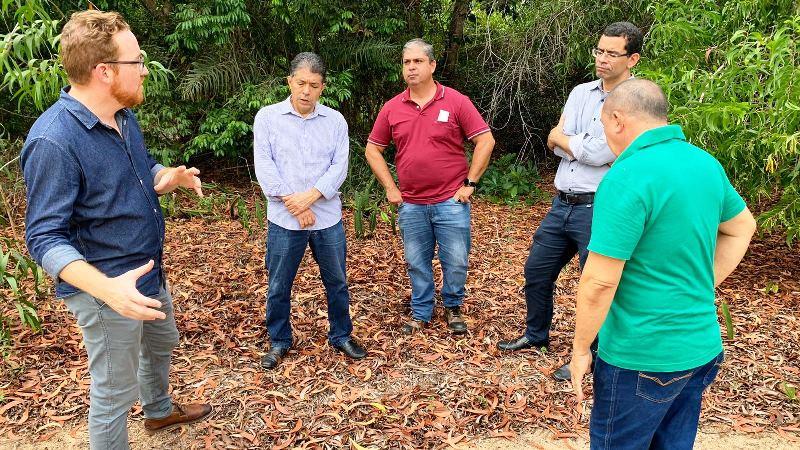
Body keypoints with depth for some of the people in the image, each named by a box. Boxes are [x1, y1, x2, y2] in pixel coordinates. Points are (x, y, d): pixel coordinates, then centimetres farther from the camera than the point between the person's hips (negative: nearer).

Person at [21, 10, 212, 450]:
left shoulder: (123, 116, 0)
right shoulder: (54, 141, -27)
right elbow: (45, 237, -26)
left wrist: (173, 177, -9)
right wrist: (106, 287, -41)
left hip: (149, 274, 10)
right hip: (108, 290, -9)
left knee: (161, 344, 31)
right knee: (113, 395, 8)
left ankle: (159, 410, 58)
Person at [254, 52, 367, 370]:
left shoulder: (335, 121, 4)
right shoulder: (267, 117, -1)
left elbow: (339, 166, -4)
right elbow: (264, 166, -8)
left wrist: (309, 197, -17)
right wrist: (293, 205, -13)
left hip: (328, 218, 2)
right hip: (284, 221, -1)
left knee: (337, 282, 12)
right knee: (279, 286, 10)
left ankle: (342, 336, 31)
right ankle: (279, 341, 29)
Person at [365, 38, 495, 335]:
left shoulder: (456, 101, -5)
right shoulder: (392, 108, 3)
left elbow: (485, 141, -5)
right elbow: (373, 150, 11)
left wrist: (470, 183, -7)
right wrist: (390, 188, 4)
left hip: (451, 201, -2)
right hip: (411, 205, 3)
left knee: (456, 262, 5)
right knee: (417, 264, 12)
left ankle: (453, 308, 30)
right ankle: (420, 313, 30)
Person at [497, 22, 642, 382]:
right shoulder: (581, 93, 9)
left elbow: (598, 153, -20)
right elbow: (552, 142, 1)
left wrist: (562, 138, -5)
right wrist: (581, 146, -15)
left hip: (599, 209, -7)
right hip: (562, 203, 7)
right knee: (536, 271, 17)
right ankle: (536, 335, 40)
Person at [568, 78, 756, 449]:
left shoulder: (626, 179, -23)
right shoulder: (706, 163, 3)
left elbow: (599, 282, -23)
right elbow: (742, 228, 20)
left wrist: (580, 348, -10)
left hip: (642, 359, -8)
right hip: (702, 348, 8)